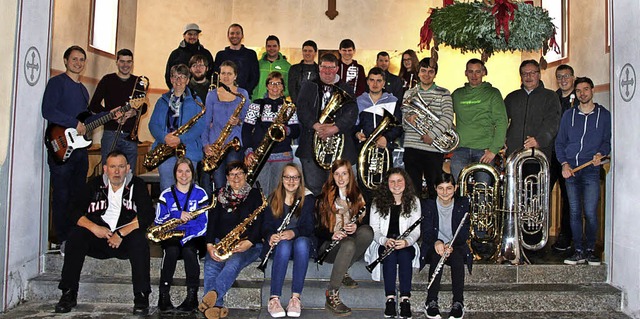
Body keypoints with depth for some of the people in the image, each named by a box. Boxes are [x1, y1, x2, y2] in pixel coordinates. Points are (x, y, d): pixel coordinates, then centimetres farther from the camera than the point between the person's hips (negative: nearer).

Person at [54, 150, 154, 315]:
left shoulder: (137, 185, 0)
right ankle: (69, 293, -16)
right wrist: (94, 228, -18)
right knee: (76, 235, -23)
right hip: (98, 239, 2)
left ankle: (141, 296, -28)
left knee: (139, 239, -32)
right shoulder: (95, 184, 8)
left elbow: (147, 215, -12)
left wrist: (121, 234, -20)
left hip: (125, 240, -2)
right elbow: (75, 212, 0)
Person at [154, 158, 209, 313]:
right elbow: (159, 221, -2)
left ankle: (192, 297, -27)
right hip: (171, 236, 1)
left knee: (189, 250, -33)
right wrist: (178, 216, -19)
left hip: (192, 236, -1)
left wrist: (185, 237, -18)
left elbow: (203, 223, -4)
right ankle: (164, 296, -27)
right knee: (171, 250, -32)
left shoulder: (200, 193, 3)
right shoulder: (166, 195, 8)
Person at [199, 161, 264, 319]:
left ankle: (213, 294, -51)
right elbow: (212, 220, 6)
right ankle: (217, 306, -38)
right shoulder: (219, 194, 15)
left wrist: (249, 242, -20)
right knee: (210, 264, -28)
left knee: (234, 262, -34)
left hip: (248, 245, -2)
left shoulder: (254, 194, 8)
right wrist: (209, 245, -10)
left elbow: (258, 222, -3)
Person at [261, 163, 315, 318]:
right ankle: (274, 299, -40)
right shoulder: (274, 198, 9)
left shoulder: (308, 198, 4)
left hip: (302, 240, 0)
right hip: (279, 241, 0)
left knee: (301, 243, -37)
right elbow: (267, 225, 3)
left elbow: (309, 227, -5)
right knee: (284, 245, -37)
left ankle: (295, 298, -38)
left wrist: (294, 233, -26)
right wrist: (270, 236, -21)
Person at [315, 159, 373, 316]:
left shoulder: (357, 196, 13)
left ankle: (343, 272, -14)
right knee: (348, 244, -37)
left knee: (367, 231, -29)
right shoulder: (324, 198, 5)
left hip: (352, 241, 3)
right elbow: (317, 228, 0)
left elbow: (364, 220, 9)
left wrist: (356, 226, -14)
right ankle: (331, 295, -34)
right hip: (328, 244, -3)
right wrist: (332, 235, -21)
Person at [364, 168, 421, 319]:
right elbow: (374, 229, 0)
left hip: (406, 244, 0)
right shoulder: (378, 201, 3)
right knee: (390, 255, -33)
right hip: (383, 243, 0)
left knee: (404, 254, -33)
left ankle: (405, 300, -31)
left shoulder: (413, 201, 4)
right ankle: (390, 299, -31)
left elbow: (416, 230, -1)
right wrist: (384, 240, -22)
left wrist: (406, 241, -24)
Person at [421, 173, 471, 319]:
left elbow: (464, 233, -6)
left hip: (456, 246, 0)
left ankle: (458, 303, -24)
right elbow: (426, 232, -9)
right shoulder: (429, 205, 0)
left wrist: (451, 245, -27)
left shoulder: (462, 204, 1)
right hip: (434, 247, 0)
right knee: (436, 256, -33)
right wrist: (436, 242, -32)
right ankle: (431, 302, -27)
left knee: (458, 257, -33)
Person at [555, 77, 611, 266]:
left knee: (590, 212, -7)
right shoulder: (568, 115, 14)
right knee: (575, 212, 2)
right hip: (570, 170, 2)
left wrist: (600, 154, -10)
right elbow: (560, 142, 13)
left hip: (591, 170, -2)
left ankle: (590, 250, 5)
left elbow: (608, 141, 11)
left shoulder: (604, 115, 9)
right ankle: (579, 251, 7)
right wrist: (564, 163, 0)